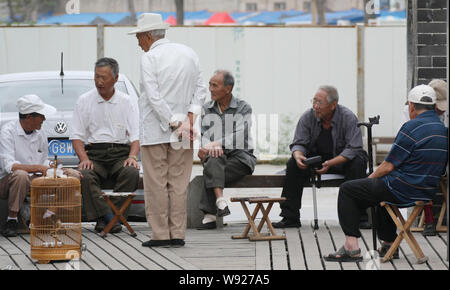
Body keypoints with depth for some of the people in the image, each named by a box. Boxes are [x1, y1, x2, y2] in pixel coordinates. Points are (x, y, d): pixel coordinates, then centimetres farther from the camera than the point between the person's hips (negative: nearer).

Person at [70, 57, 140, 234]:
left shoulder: (128, 102, 11)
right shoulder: (84, 101, 11)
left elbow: (136, 135, 5)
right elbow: (76, 135, 6)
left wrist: (132, 156, -16)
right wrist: (84, 158, -12)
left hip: (121, 153, 0)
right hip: (94, 154, 0)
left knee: (131, 173, -33)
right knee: (84, 176, -33)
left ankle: (102, 218, -25)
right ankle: (111, 219, -31)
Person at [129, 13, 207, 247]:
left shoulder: (149, 59, -10)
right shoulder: (189, 54, 9)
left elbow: (154, 98, -16)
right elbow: (200, 89, 8)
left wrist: (175, 124, -12)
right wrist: (190, 117, -1)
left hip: (154, 131, -6)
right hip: (183, 133, 6)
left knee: (156, 184, 1)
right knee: (179, 184, 8)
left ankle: (160, 235, 2)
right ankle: (178, 234, 8)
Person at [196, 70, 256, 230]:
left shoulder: (243, 108, 1)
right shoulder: (206, 109, 12)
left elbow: (240, 137, -14)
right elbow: (204, 137, -1)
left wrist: (216, 144, -26)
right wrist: (212, 147, -25)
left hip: (241, 158, -3)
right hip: (216, 158, 3)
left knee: (210, 170, -32)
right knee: (214, 159, -35)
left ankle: (209, 215, -36)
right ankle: (220, 201, -48)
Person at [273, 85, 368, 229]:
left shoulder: (348, 118, -18)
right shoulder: (308, 117, -9)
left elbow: (353, 149, -24)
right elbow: (299, 143, -5)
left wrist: (331, 163, -37)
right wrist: (298, 156, -31)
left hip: (342, 160, -3)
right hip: (315, 157, 3)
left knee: (357, 164, -34)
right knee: (293, 164, -22)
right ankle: (290, 217, -19)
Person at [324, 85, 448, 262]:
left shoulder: (412, 127, -17)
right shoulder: (443, 129, 7)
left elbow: (389, 166, -15)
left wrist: (370, 179, 5)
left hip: (403, 191, -8)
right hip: (428, 192, 8)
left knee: (347, 190, 6)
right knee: (383, 187, 39)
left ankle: (352, 246, -2)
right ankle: (389, 244, 38)